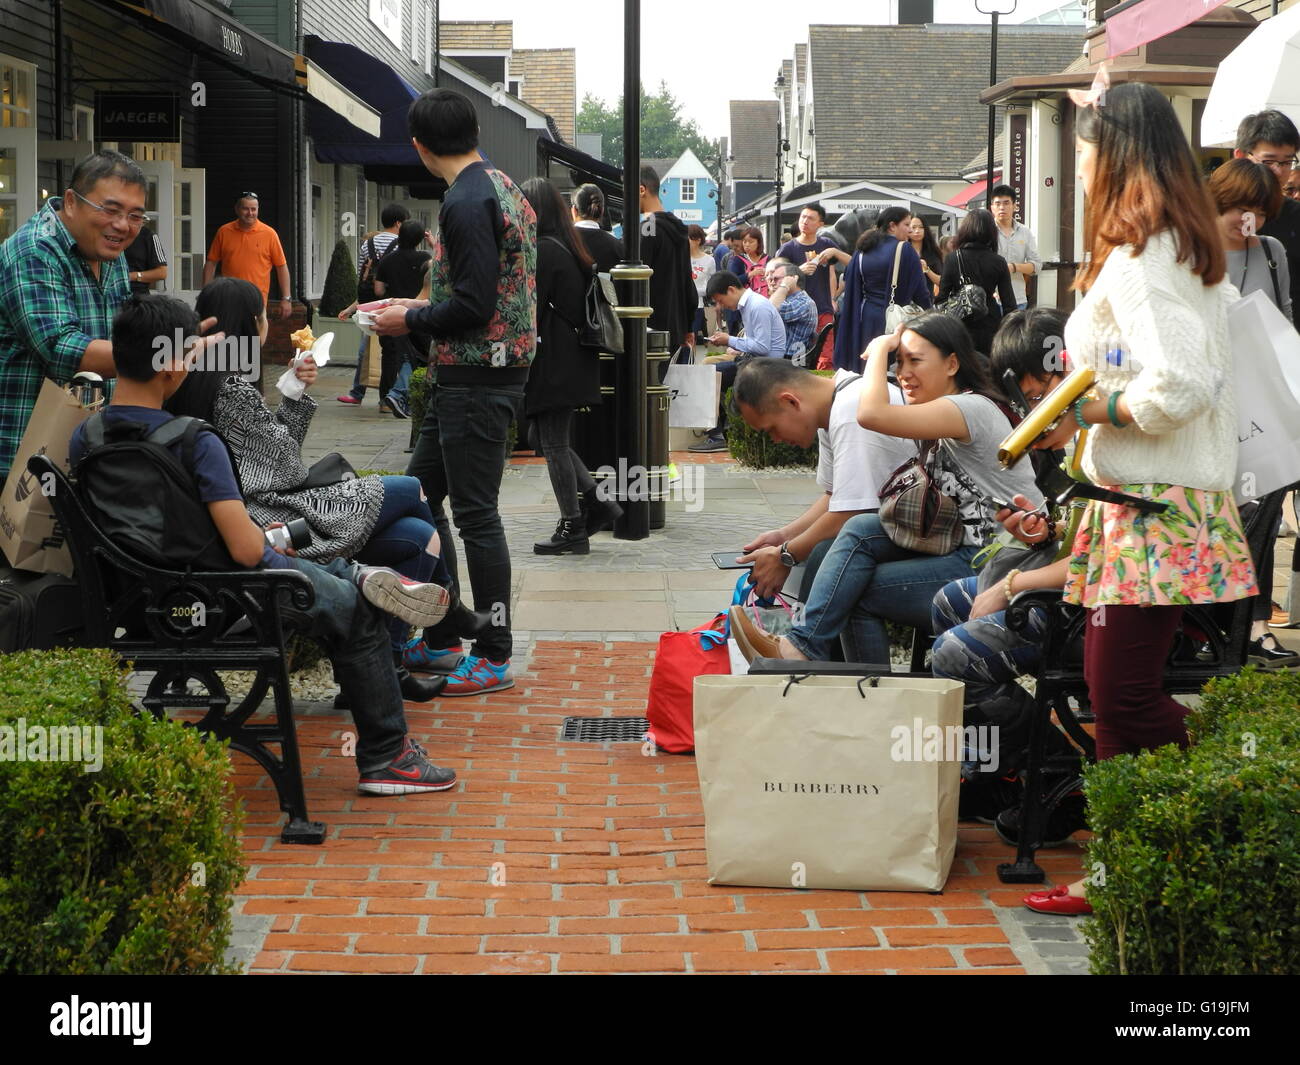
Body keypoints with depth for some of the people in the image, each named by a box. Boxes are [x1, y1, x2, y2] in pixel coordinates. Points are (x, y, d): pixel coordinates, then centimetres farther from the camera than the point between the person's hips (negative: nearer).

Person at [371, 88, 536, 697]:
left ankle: (495, 658, 4)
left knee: (475, 514, -4)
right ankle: (440, 639, 23)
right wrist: (423, 308, 20)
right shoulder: (503, 187, 14)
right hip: (474, 375, 10)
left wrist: (410, 321, -7)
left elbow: (473, 307, -23)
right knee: (418, 497, 16)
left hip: (475, 380, -10)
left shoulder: (467, 202, -18)